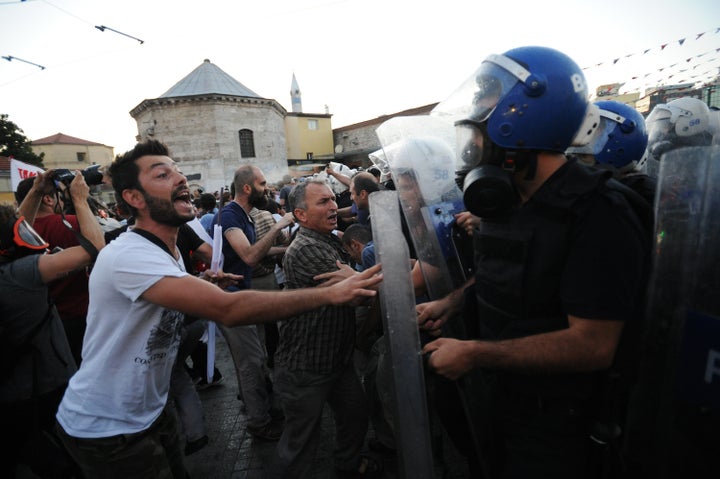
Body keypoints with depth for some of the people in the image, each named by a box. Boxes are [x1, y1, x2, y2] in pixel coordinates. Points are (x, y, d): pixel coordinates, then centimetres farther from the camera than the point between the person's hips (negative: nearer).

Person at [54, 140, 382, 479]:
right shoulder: (128, 254, -29)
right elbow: (229, 309, -39)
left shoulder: (169, 251, 2)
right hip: (105, 429, -7)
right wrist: (331, 293, -38)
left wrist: (203, 287, -5)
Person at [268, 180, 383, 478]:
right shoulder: (304, 249, -26)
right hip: (305, 367, -9)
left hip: (338, 357, 9)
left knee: (356, 412, 25)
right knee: (302, 439, 9)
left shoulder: (332, 241, 6)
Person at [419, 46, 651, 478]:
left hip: (555, 428, -7)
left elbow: (593, 345, -28)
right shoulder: (506, 203, 1)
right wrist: (449, 304, 0)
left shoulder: (597, 216, -24)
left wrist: (473, 353, -25)